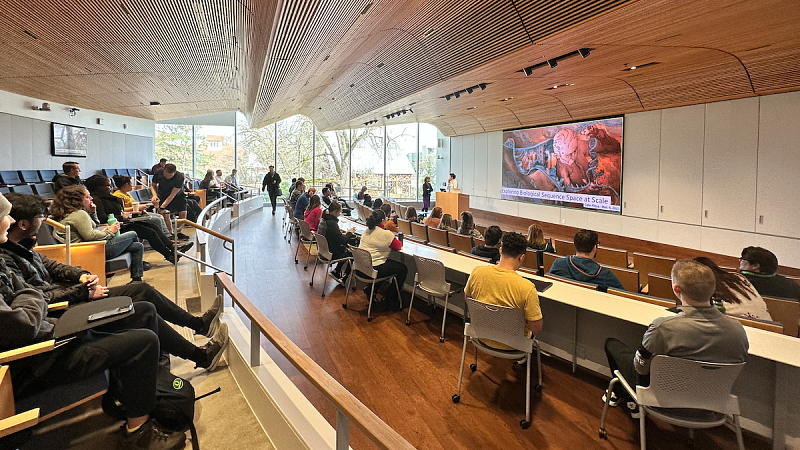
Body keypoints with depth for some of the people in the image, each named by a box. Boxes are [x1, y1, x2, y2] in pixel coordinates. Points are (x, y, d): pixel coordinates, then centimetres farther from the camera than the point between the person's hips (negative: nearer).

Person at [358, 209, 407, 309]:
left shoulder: (367, 231, 9)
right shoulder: (386, 234, -15)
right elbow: (398, 246, -1)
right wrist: (399, 241, 20)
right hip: (373, 270, -9)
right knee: (403, 269, 6)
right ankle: (389, 299, 14)